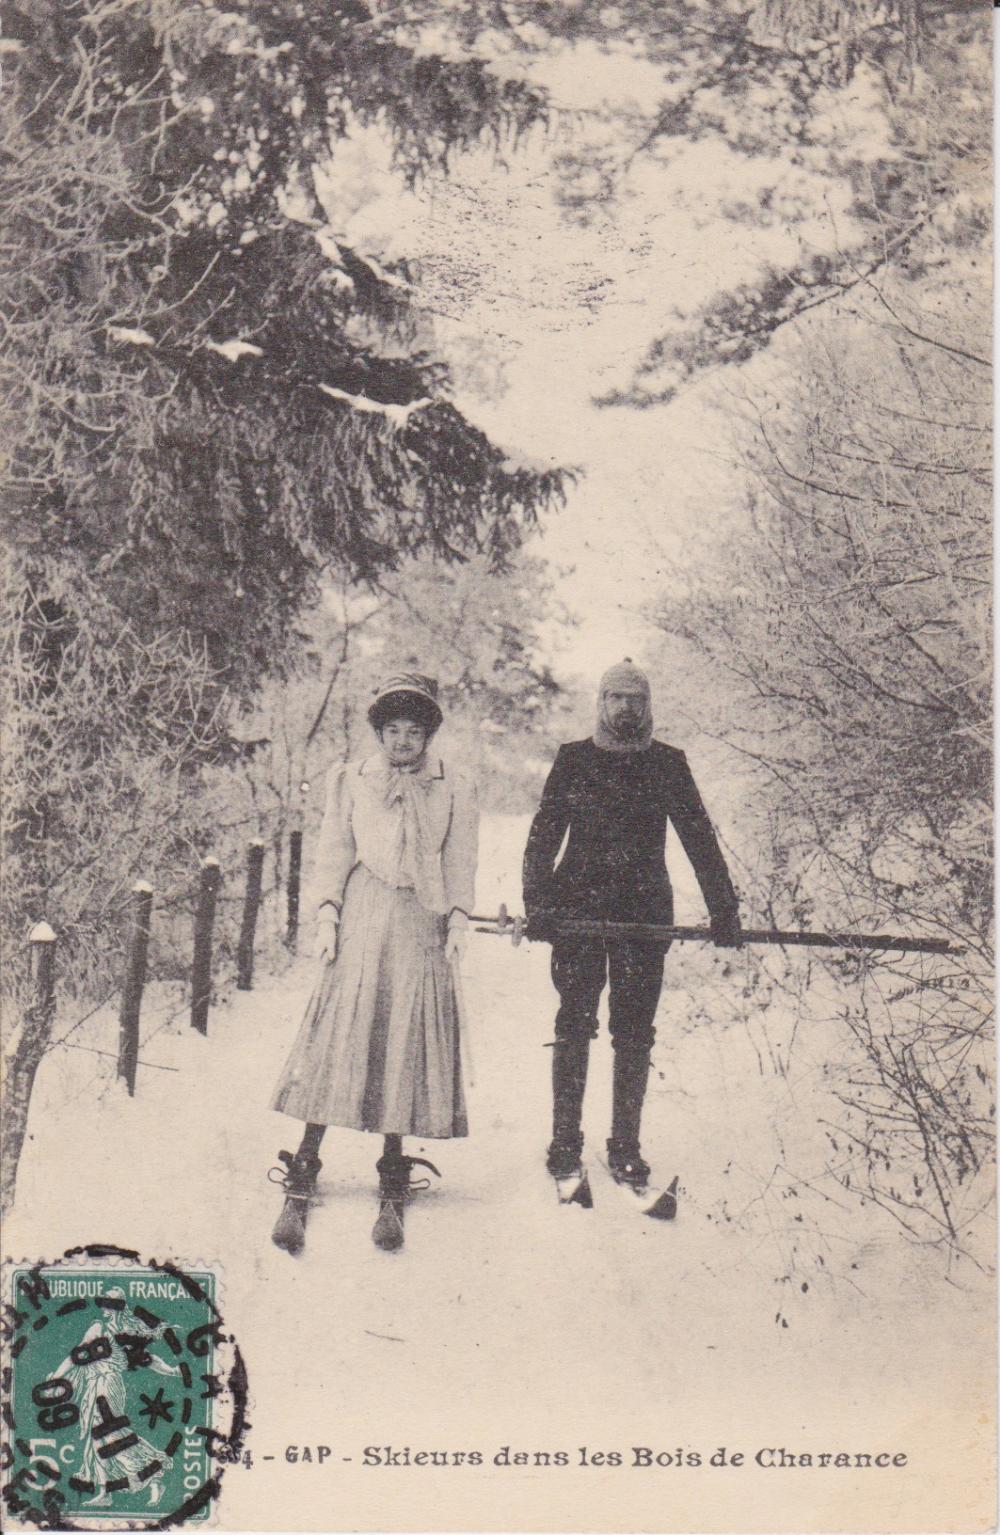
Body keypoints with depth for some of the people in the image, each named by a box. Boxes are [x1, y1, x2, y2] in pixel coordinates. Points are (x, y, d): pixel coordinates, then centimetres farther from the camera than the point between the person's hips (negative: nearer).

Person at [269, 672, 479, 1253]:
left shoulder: (456, 789, 10)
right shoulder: (350, 782, 11)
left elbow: (461, 863, 9)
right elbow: (334, 853, 10)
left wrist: (458, 920, -2)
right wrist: (327, 915, -1)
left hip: (420, 929, 0)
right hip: (360, 925, 0)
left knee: (406, 1050, 1)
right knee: (336, 1047, -6)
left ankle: (392, 1189, 10)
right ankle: (301, 1182, -2)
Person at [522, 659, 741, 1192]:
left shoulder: (667, 763, 8)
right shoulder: (573, 759, 6)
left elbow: (699, 838, 7)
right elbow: (543, 836, 3)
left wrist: (723, 908, -2)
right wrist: (537, 903, -10)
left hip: (645, 911, 1)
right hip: (576, 907, -1)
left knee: (634, 1033, 2)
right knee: (574, 1024, 0)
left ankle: (625, 1147, 11)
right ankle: (565, 1142, 10)